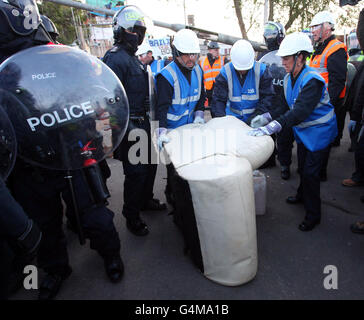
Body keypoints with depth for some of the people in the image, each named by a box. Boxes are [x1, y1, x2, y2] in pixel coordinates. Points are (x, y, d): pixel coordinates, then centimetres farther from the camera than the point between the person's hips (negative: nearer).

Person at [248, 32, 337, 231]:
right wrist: (266, 117, -11)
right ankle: (302, 196, 46)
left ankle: (313, 214, 13)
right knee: (302, 168, 21)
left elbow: (299, 112, -40)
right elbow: (286, 108, 4)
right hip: (302, 131, 8)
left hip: (319, 133, -7)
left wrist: (270, 128, -50)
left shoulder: (312, 80, -28)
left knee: (310, 172, -4)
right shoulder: (288, 78, -2)